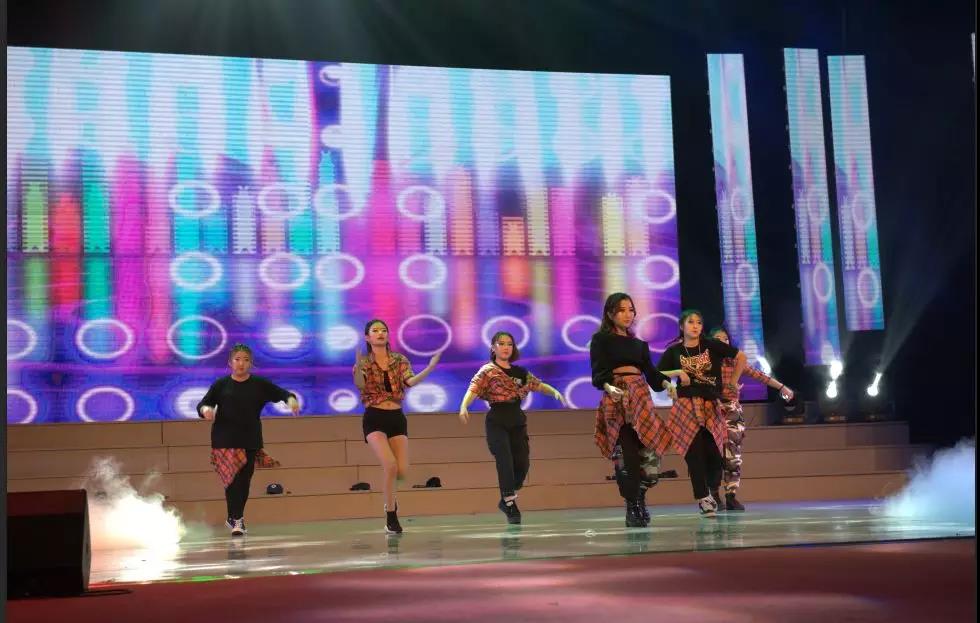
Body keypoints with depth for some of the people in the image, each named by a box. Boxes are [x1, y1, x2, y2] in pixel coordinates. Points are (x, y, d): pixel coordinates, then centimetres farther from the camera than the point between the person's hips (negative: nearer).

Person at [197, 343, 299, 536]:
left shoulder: (260, 384, 6)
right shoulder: (221, 385, 4)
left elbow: (281, 393, 3)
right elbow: (202, 404, 2)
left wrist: (291, 399, -19)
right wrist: (205, 409, -21)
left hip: (250, 441, 2)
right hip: (225, 440, -2)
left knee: (244, 480, 4)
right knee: (233, 478, -10)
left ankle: (235, 518, 21)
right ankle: (236, 519, 0)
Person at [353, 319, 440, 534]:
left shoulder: (399, 360, 6)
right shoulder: (363, 362, 0)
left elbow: (411, 381, -11)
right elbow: (359, 384, -19)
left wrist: (430, 368, -27)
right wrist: (359, 367, -39)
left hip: (397, 418, 3)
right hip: (374, 419, -3)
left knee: (402, 471, -4)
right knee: (390, 464, -23)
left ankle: (389, 497, 34)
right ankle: (391, 518, -7)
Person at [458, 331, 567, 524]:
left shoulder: (520, 372, 16)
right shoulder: (488, 371, -1)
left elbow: (539, 385, 14)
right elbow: (473, 389, -14)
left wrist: (555, 392, -6)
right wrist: (464, 407, -33)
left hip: (517, 420, 5)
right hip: (497, 421, -5)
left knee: (522, 463, -1)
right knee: (505, 461, -14)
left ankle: (506, 500, 19)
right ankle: (510, 505, -8)